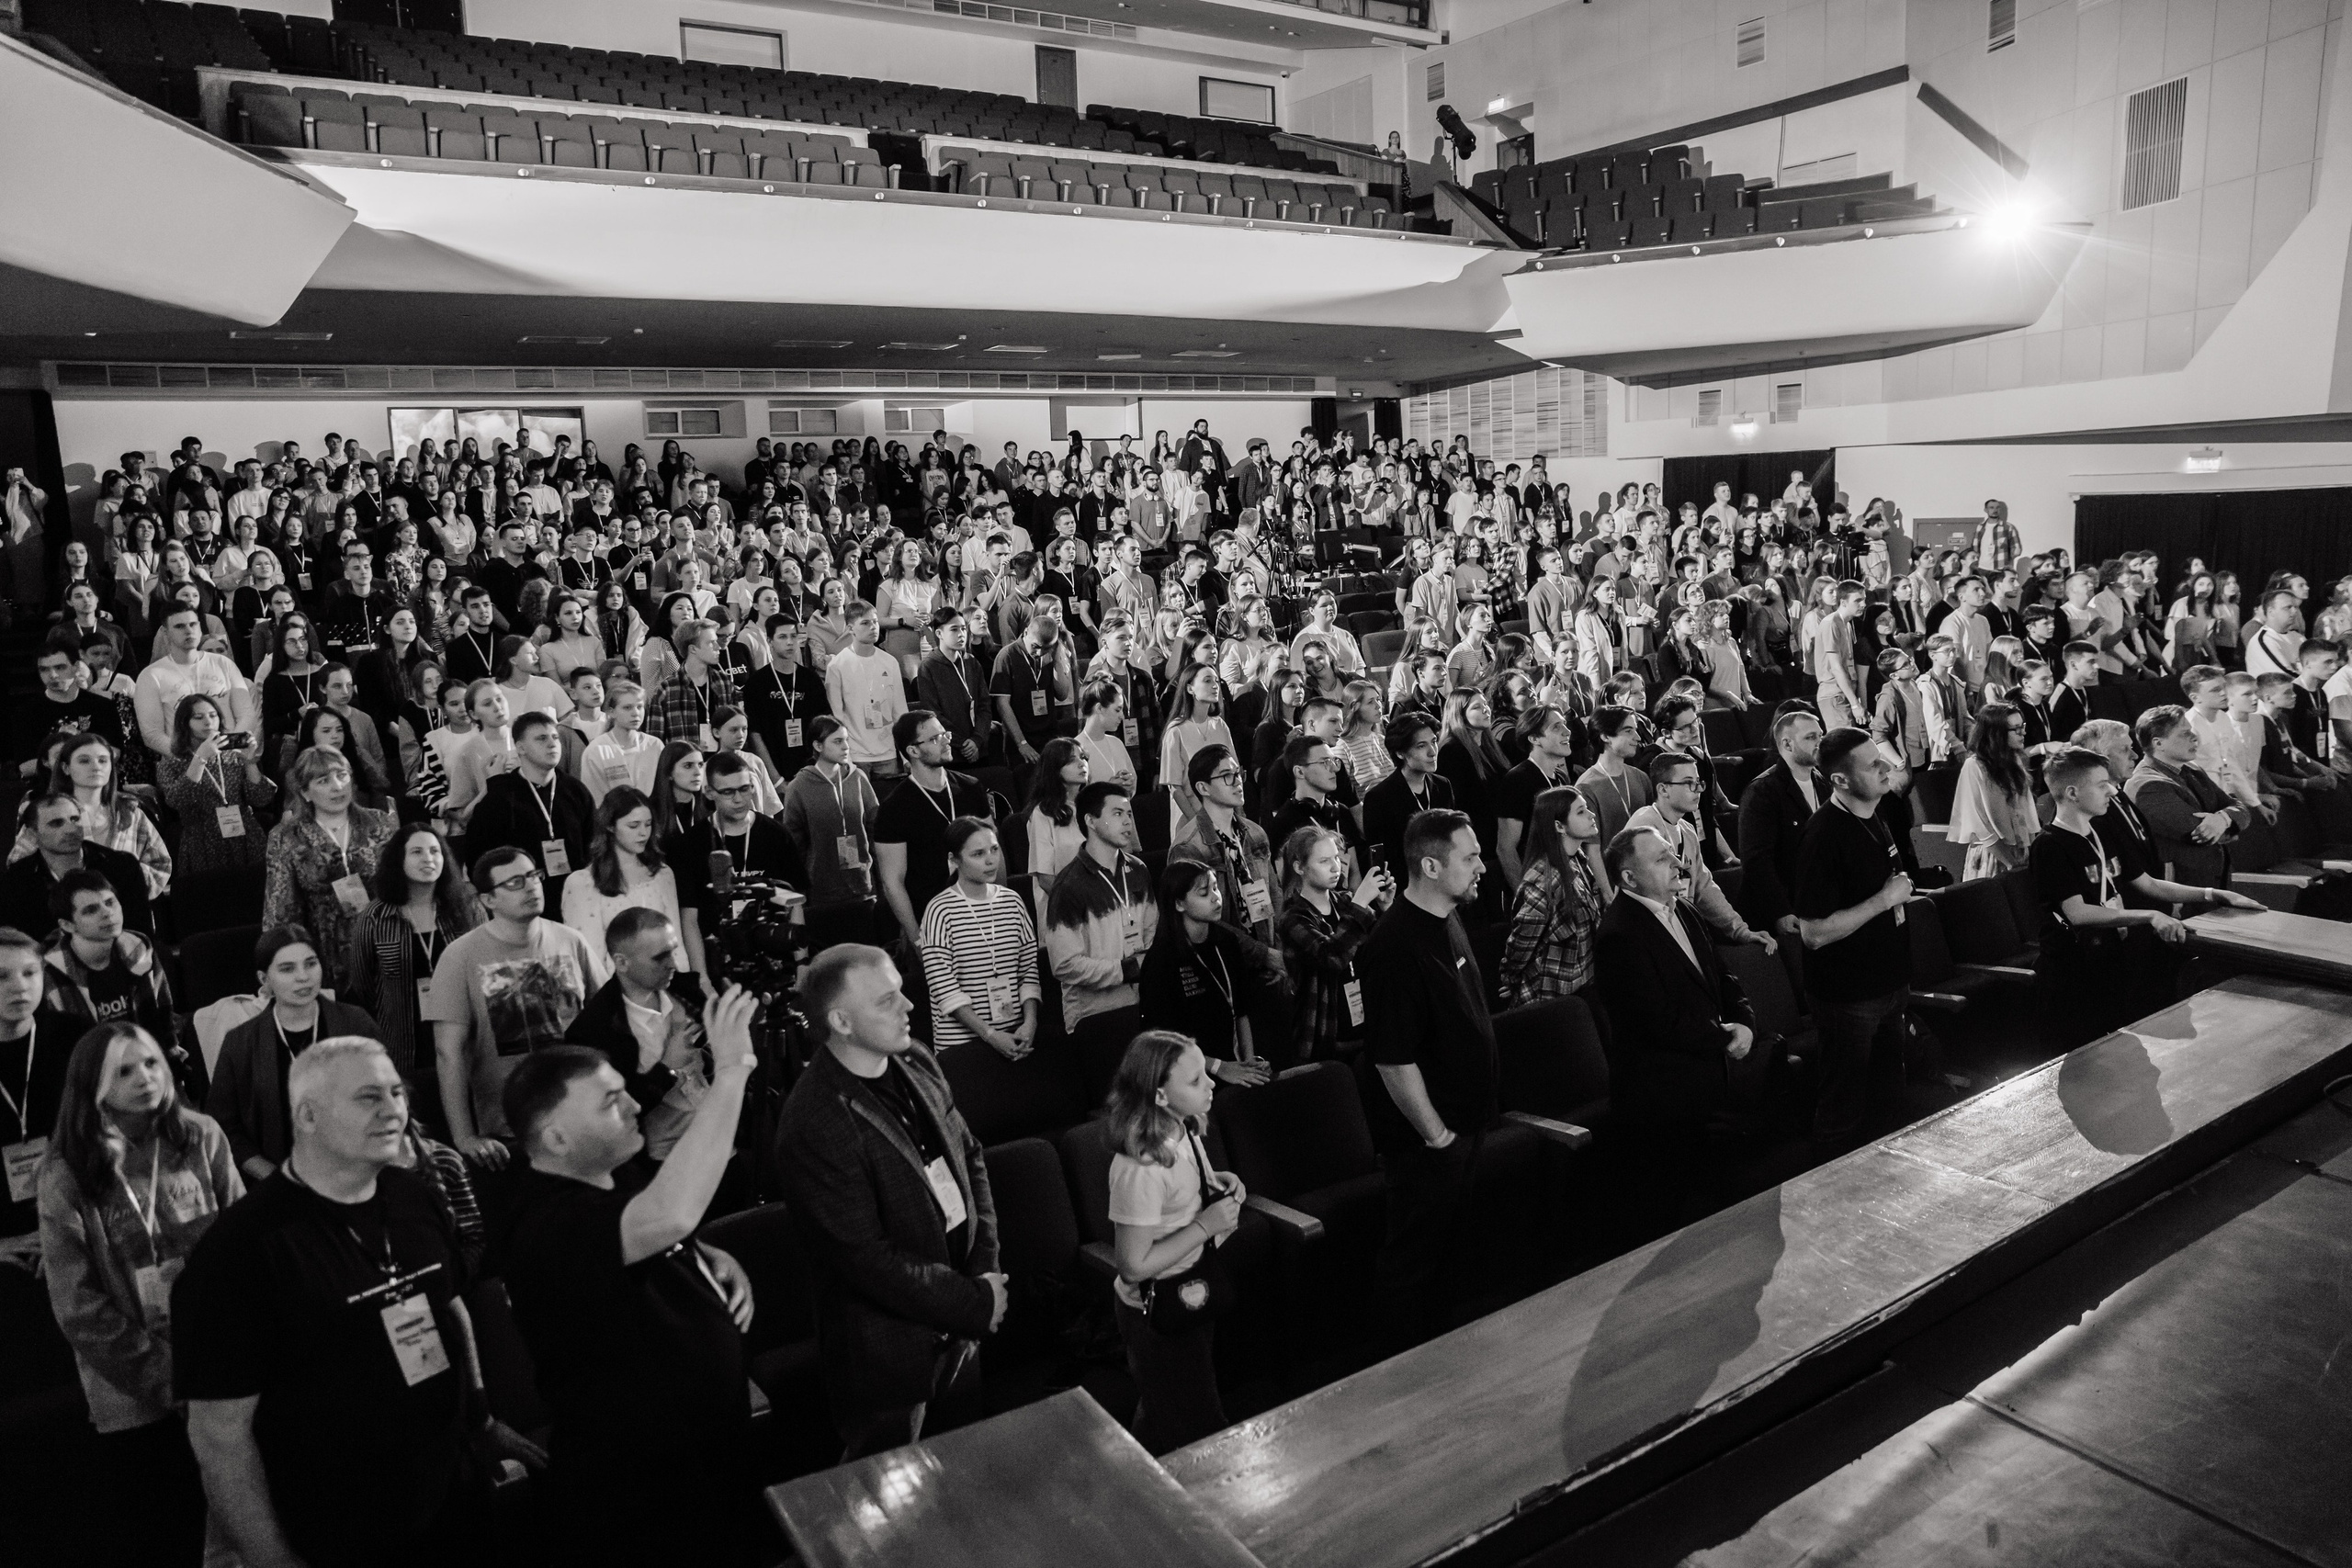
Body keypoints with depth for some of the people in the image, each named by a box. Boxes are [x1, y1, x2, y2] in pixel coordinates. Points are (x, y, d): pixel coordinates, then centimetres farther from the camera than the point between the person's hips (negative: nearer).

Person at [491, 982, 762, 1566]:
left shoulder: (612, 1181, 2)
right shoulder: (546, 1223, -30)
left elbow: (672, 1244, 20)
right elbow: (671, 1216, -50)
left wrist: (721, 1264, -3)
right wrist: (730, 1071, -44)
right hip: (633, 1501, -9)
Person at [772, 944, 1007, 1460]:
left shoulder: (916, 1062, -3)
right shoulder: (814, 1125, -27)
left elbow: (969, 1157, 7)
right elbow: (867, 1259, -24)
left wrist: (984, 1266, -4)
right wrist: (976, 1302, -17)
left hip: (956, 1325, 7)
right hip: (888, 1351, -7)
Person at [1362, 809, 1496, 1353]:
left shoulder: (1448, 922, 5)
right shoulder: (1396, 945, -27)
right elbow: (1394, 1060, -26)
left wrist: (1476, 1116, 17)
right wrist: (1436, 1134, -17)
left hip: (1466, 1120, 9)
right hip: (1426, 1136, -9)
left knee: (1443, 1241, 22)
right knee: (1412, 1252, 7)